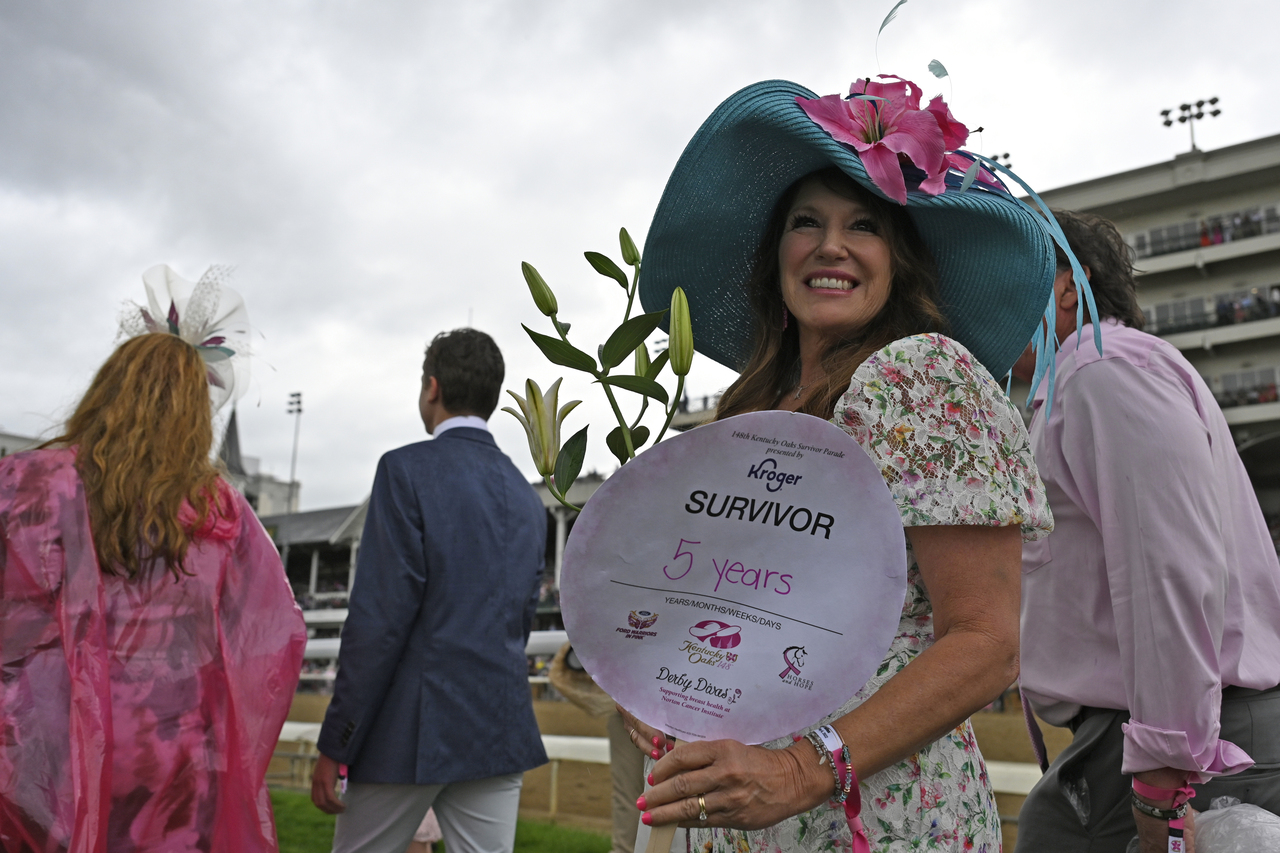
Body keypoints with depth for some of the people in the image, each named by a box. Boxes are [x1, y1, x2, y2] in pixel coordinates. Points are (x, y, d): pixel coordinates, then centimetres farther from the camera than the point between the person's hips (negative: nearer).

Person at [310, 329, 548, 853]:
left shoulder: (408, 469, -8)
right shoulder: (528, 497, 11)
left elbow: (379, 617, -14)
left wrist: (335, 745, -9)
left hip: (410, 730, -5)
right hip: (501, 733, 6)